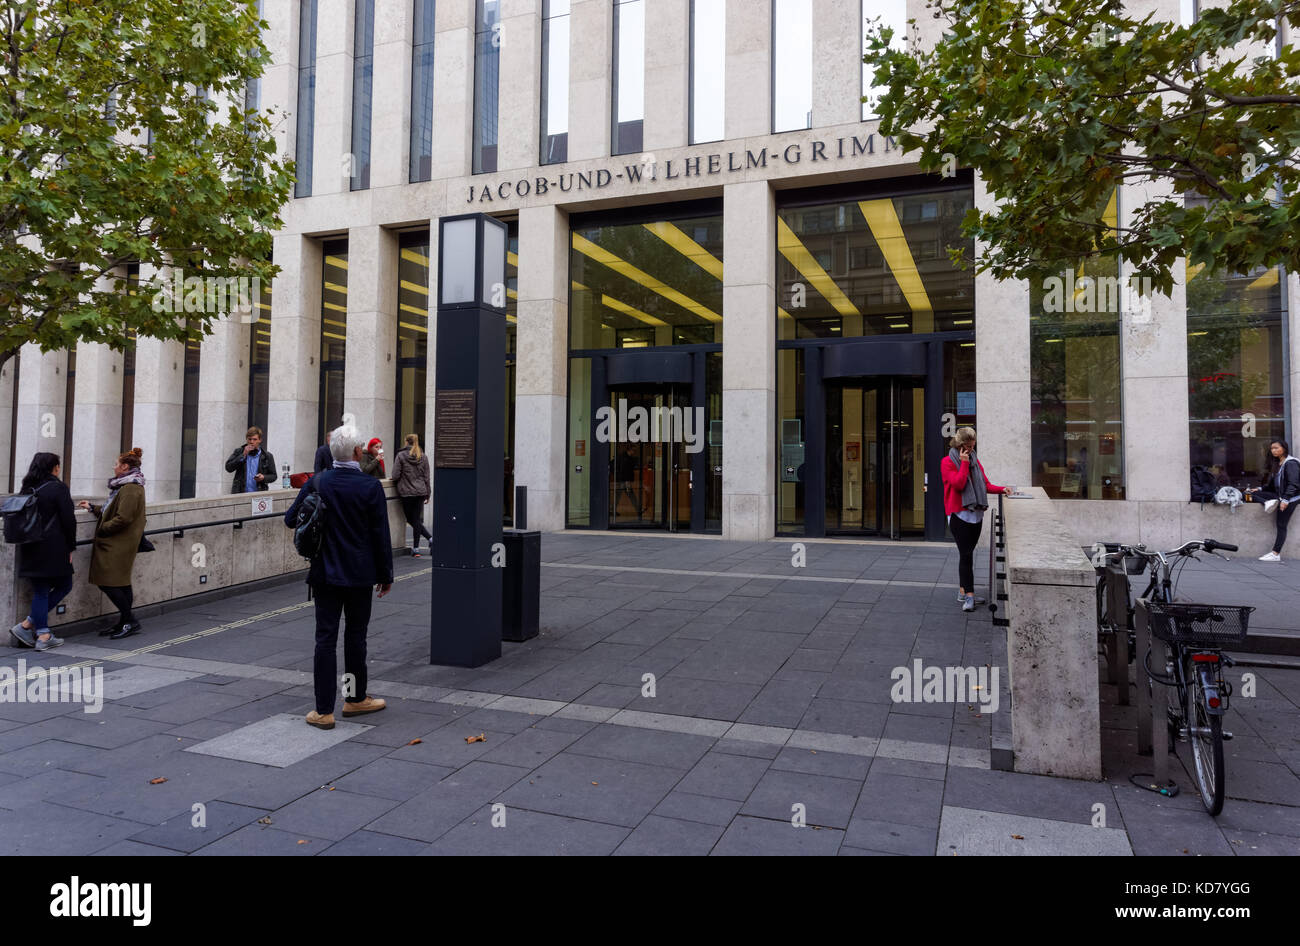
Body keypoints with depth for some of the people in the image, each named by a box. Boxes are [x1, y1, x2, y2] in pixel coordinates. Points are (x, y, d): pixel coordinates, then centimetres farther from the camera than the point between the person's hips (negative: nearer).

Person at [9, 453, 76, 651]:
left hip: (30, 549, 7)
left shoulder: (27, 489, 11)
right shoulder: (58, 488, -9)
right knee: (64, 585, 7)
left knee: (40, 591, 9)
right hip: (54, 549, -7)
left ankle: (43, 635, 7)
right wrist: (70, 547, -4)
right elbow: (68, 520, -12)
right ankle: (26, 625, 1)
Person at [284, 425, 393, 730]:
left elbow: (290, 519, 3)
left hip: (325, 573, 2)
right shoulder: (371, 486, -10)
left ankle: (323, 710, 6)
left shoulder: (316, 483, -3)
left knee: (326, 637, 4)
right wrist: (385, 575, 2)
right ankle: (355, 699, 26)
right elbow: (380, 535, -7)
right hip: (360, 573, -1)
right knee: (356, 636, 12)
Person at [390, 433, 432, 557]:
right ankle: (415, 548, 4)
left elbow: (395, 476, -9)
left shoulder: (400, 456, -6)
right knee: (416, 520, 8)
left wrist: (396, 483, 13)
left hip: (407, 492, -4)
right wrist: (428, 494, 14)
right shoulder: (423, 457, 5)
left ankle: (431, 538, -2)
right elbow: (426, 477, 8)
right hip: (420, 492, 4)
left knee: (412, 520, 7)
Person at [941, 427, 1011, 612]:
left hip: (976, 513, 6)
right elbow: (958, 484, -17)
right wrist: (964, 463, -14)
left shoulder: (975, 460, 15)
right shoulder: (947, 462, -5)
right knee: (966, 554, -11)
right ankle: (969, 595, -10)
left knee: (967, 553, 10)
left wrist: (1002, 489, -2)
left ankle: (963, 591, 17)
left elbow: (985, 484, 14)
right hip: (959, 514, -6)